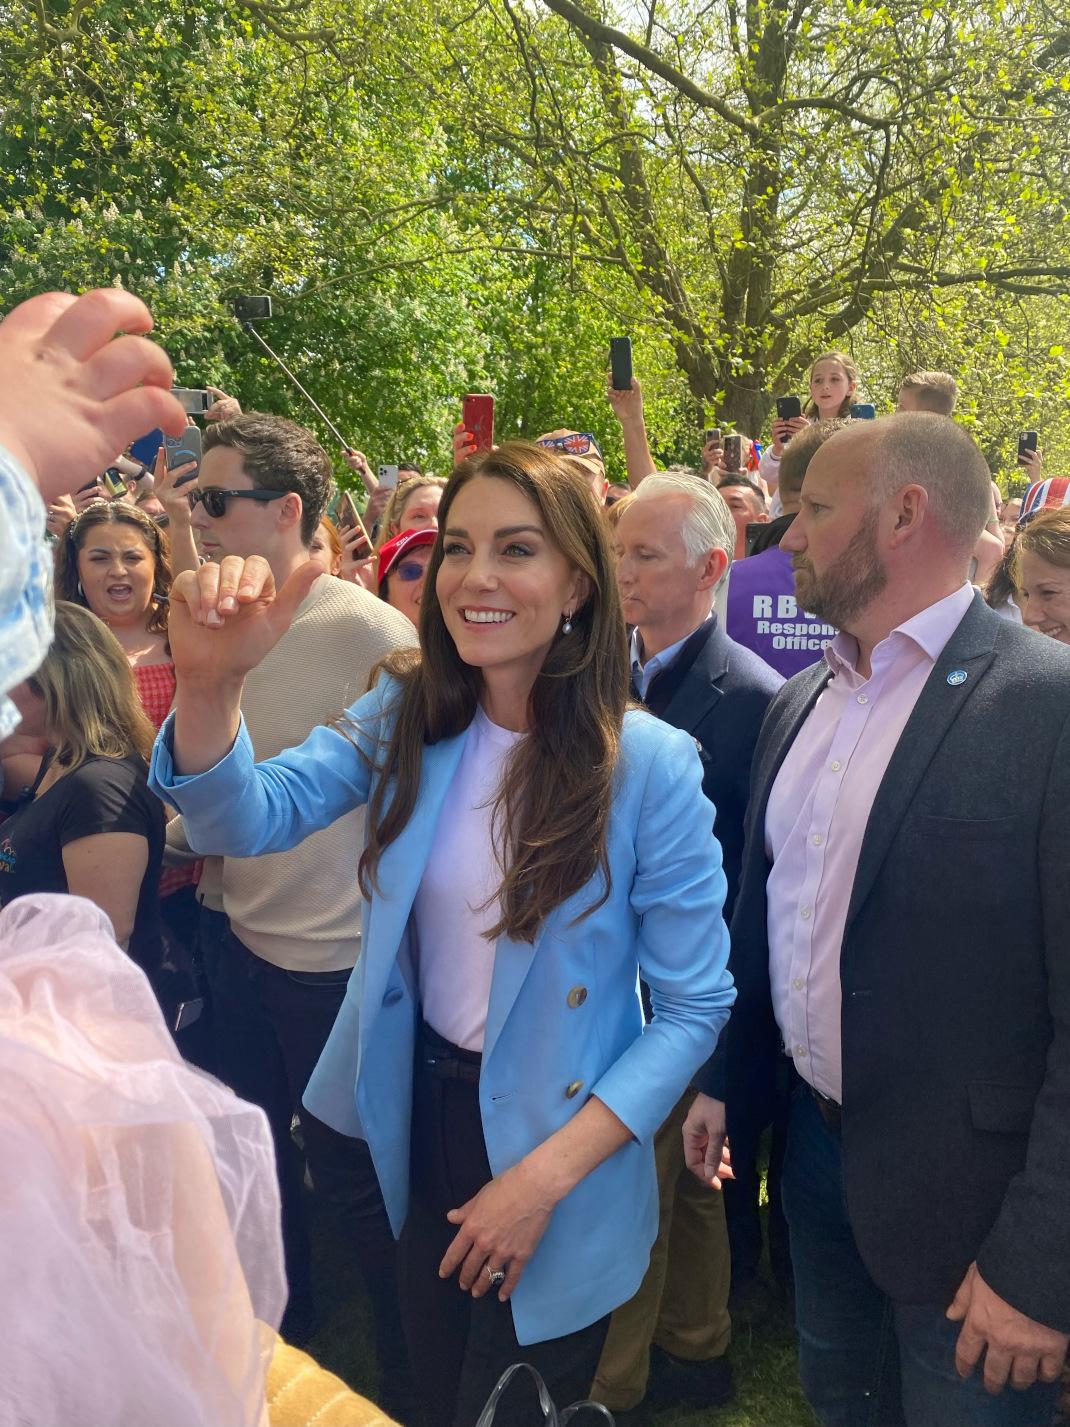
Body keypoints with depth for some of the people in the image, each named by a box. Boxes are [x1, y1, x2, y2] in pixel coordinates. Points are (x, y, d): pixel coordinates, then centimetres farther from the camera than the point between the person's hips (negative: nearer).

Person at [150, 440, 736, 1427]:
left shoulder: (650, 765, -21)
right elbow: (246, 819, -18)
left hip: (552, 1141, -4)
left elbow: (695, 1004, -17)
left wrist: (545, 1174, -20)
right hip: (419, 1117, 4)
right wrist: (210, 683, -37)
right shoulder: (407, 715, -8)